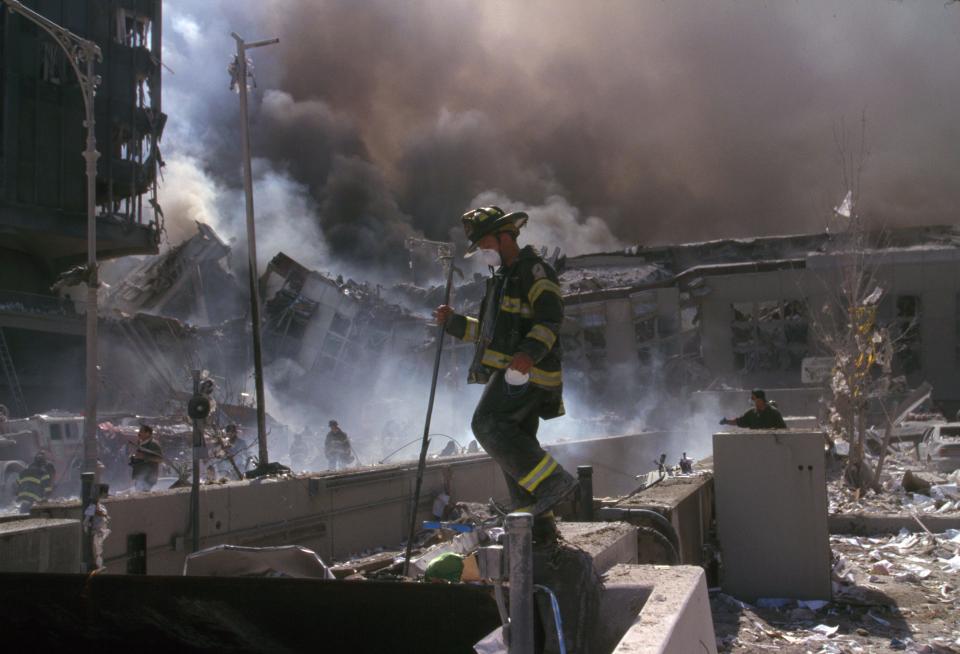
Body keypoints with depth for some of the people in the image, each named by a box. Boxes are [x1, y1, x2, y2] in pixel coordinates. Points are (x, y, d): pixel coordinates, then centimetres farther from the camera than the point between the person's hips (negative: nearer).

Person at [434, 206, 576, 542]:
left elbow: (551, 315, -18)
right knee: (515, 444, 8)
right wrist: (453, 321, 18)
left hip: (526, 370, -10)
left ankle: (552, 480, -19)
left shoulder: (532, 268, -5)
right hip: (512, 373, 10)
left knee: (488, 424, -21)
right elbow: (489, 331, 31)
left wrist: (529, 352, -33)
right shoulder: (504, 277, 25)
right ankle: (537, 522, 12)